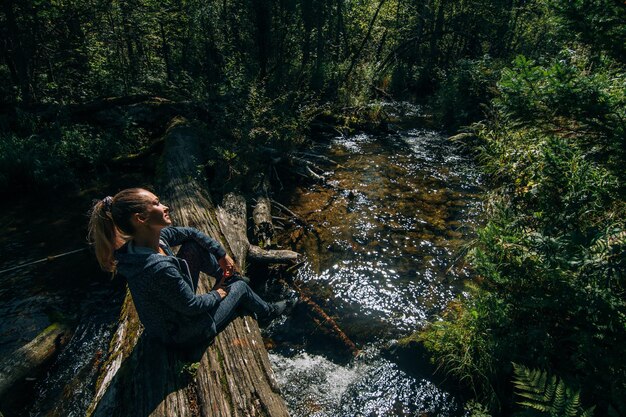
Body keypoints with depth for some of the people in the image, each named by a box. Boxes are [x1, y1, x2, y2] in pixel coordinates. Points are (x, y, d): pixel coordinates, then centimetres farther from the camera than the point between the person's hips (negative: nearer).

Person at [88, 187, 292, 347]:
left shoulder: (153, 236, -16)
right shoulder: (159, 269, -41)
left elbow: (190, 233, 1)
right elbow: (193, 306, -28)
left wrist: (223, 255, 2)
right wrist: (217, 295, -8)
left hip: (173, 308, 7)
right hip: (185, 334, -7)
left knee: (193, 245, -1)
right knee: (240, 287, 9)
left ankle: (227, 276, 23)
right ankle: (267, 312, 41)